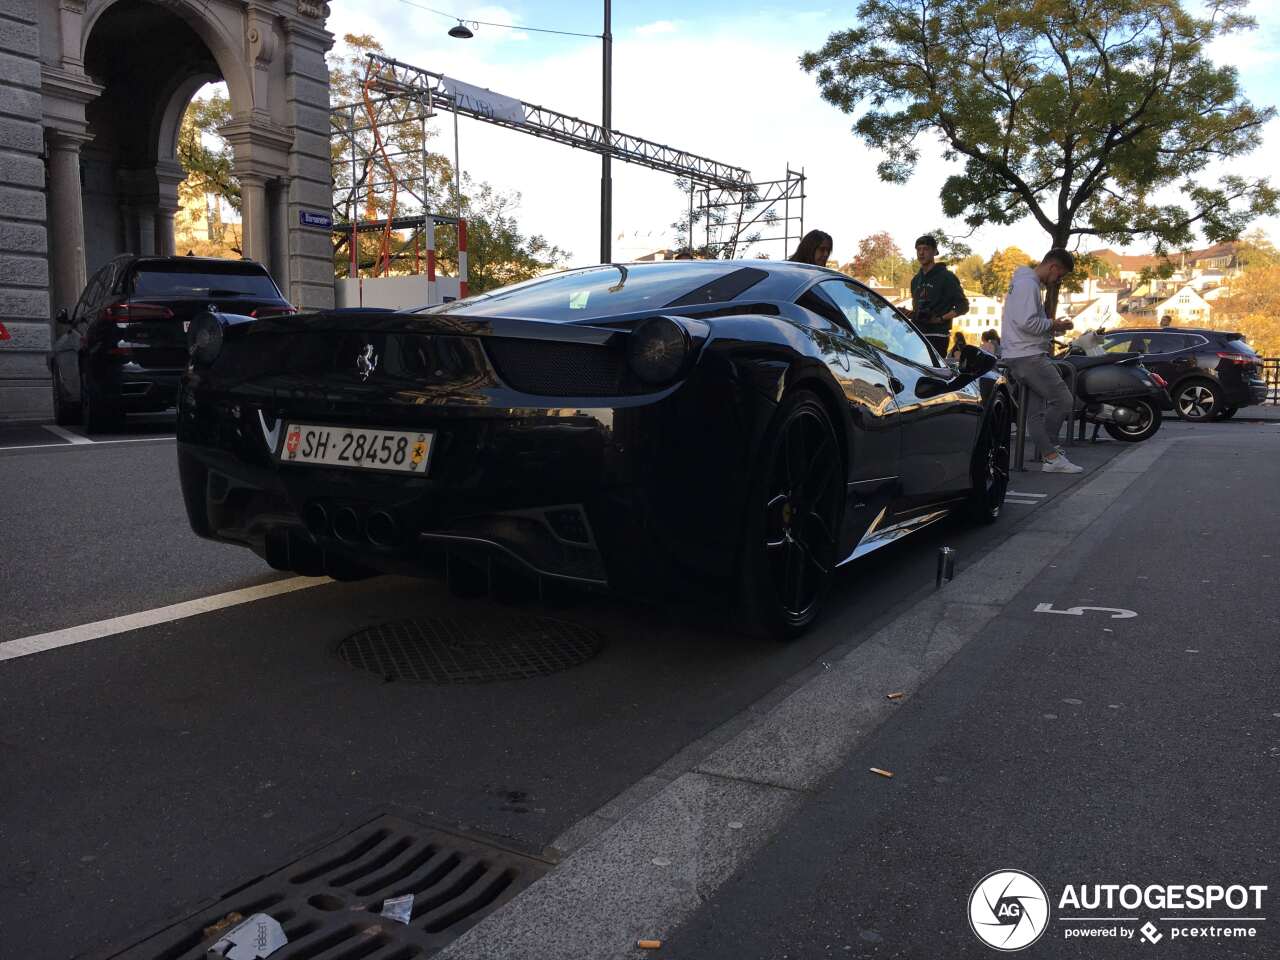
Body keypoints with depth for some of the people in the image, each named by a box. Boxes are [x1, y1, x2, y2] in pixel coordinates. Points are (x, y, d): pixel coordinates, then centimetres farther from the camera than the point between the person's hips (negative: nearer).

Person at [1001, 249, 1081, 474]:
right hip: (1028, 356, -11)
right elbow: (1027, 322, -24)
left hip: (1021, 357, 11)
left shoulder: (1024, 282, 20)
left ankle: (1051, 458, 11)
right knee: (1063, 400, -8)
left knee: (1036, 411, 9)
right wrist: (1053, 325, -10)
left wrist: (1049, 329, 13)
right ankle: (1050, 452, 2)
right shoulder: (1028, 284, -14)